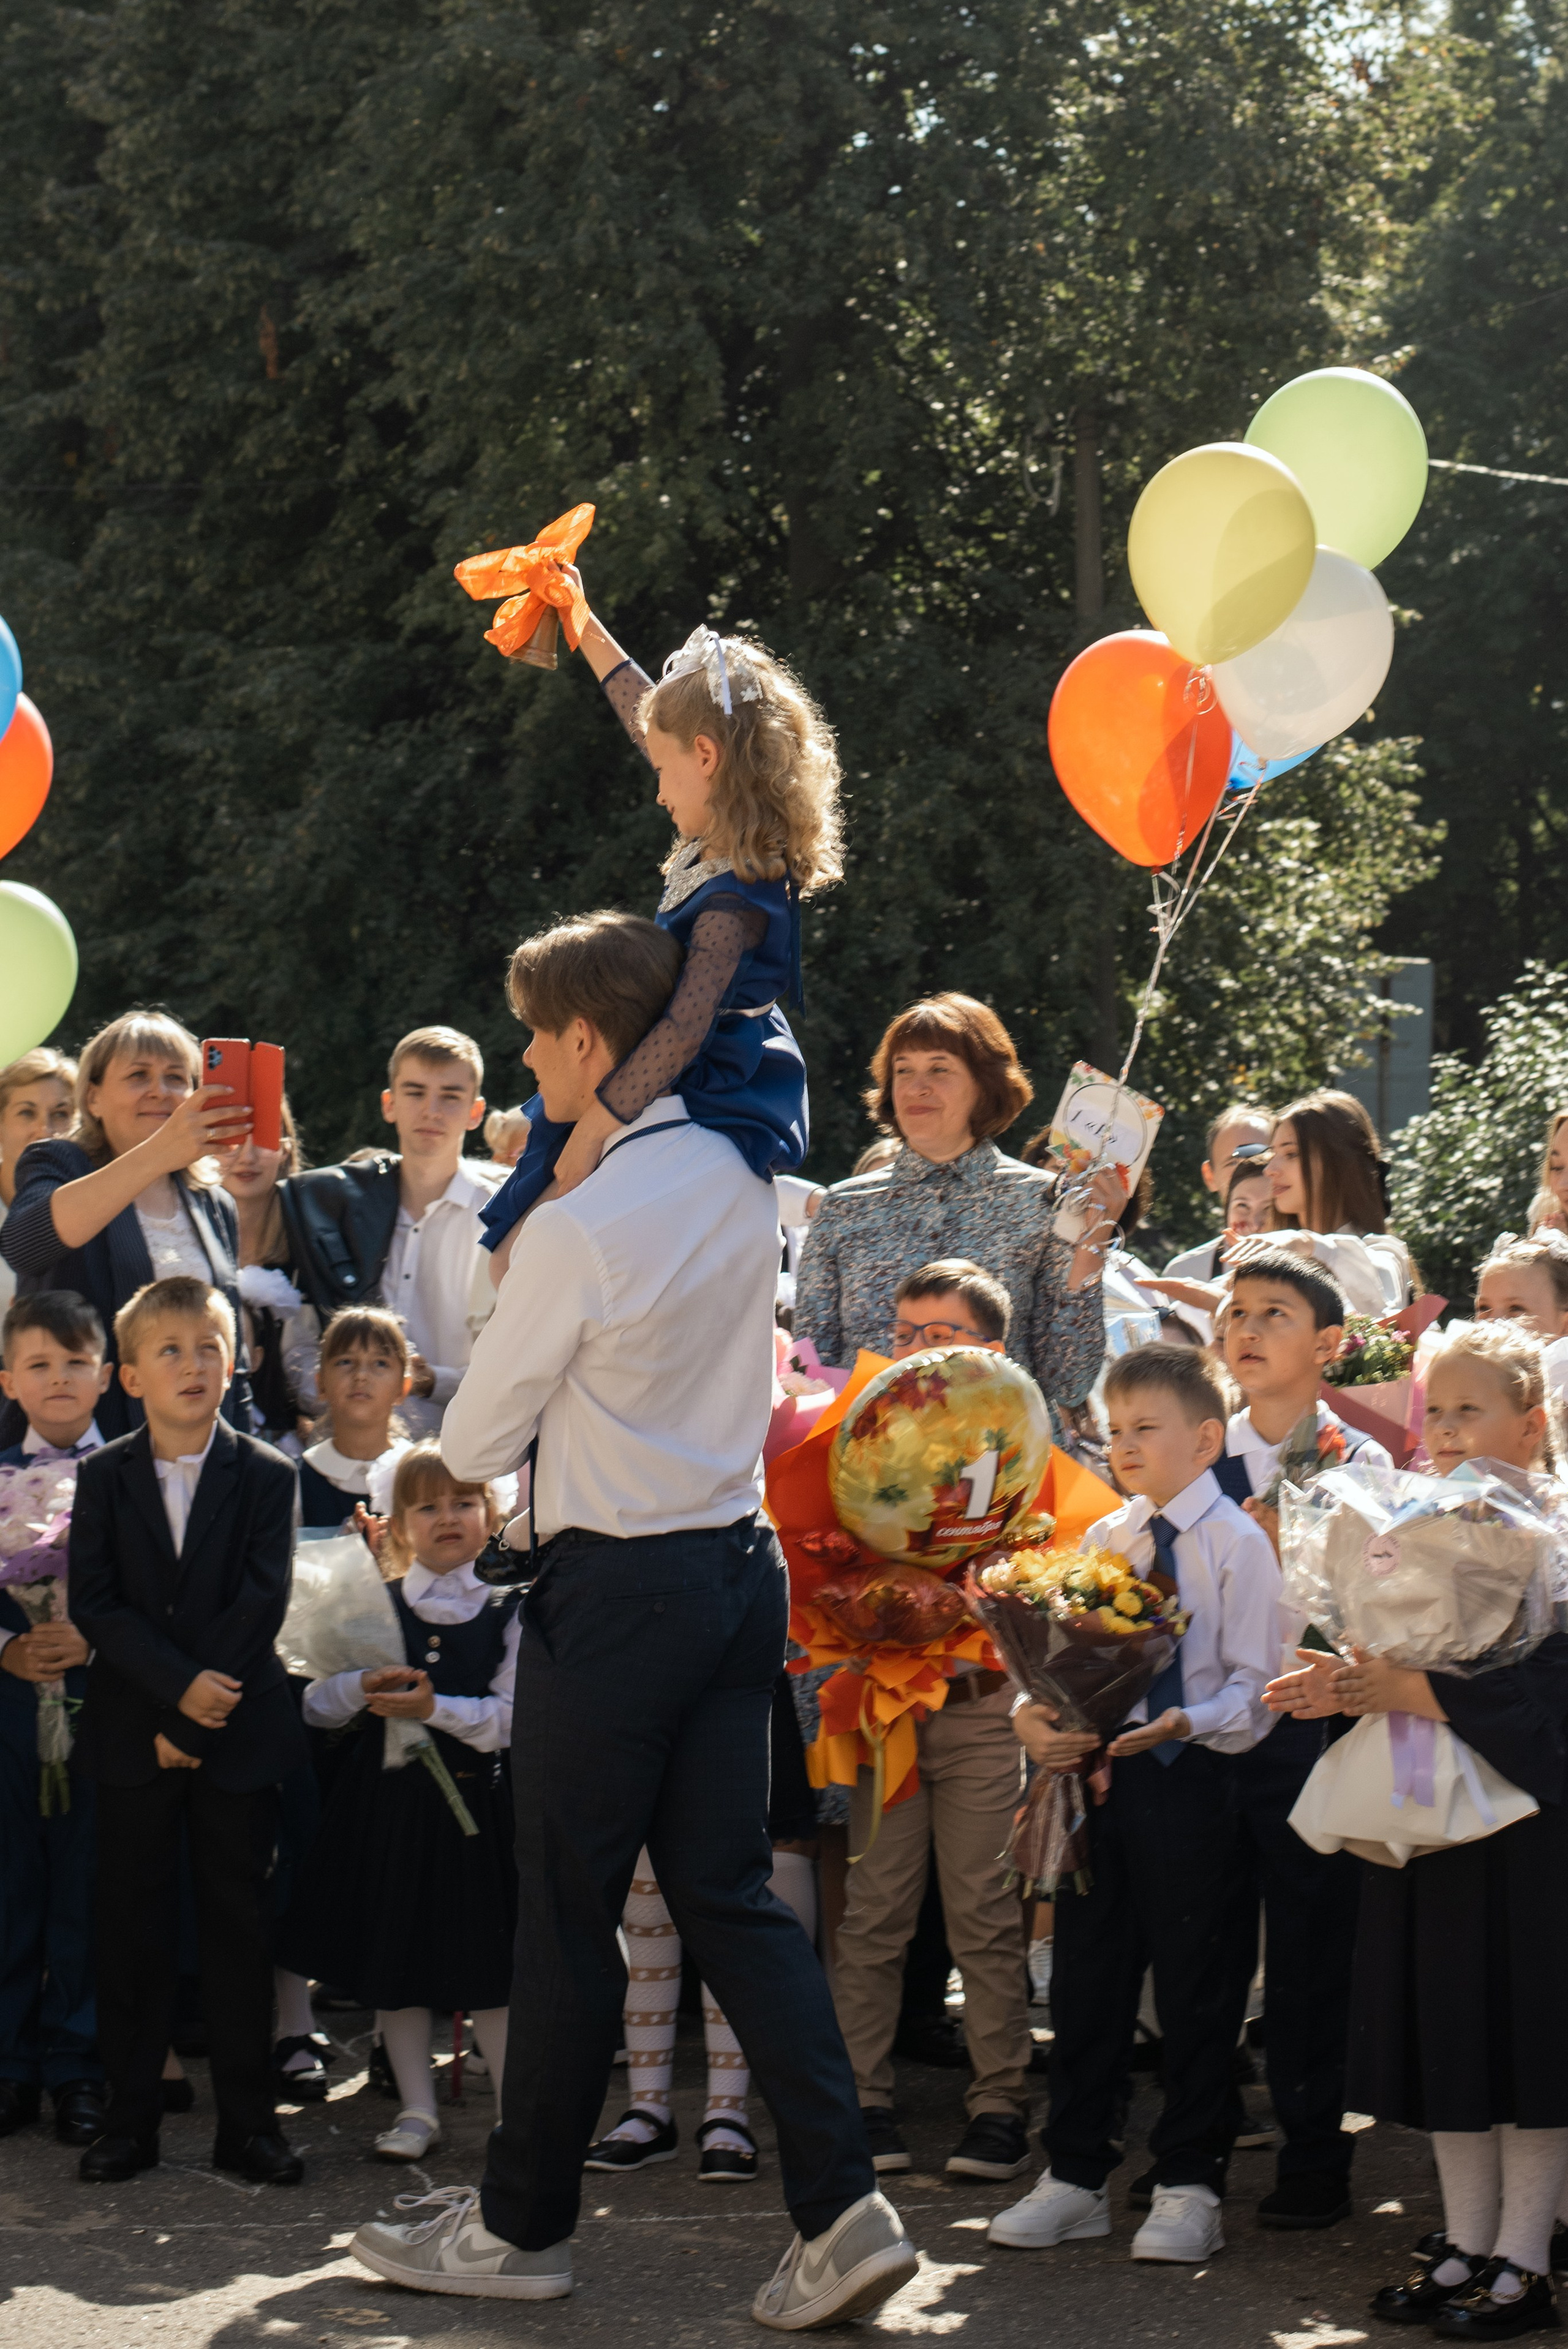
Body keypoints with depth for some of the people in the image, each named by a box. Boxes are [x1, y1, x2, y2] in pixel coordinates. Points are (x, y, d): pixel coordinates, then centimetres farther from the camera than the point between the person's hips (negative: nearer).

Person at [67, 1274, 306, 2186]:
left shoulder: (267, 1477, 1)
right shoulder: (104, 1477, 4)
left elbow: (263, 1604, -7)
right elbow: (95, 1604, -5)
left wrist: (198, 1716, -14)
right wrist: (180, 1686, -18)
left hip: (239, 1733, -1)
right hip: (132, 1732, 1)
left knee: (240, 1921, 3)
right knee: (133, 1923, 4)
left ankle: (248, 2119, 9)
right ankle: (132, 2118, 11)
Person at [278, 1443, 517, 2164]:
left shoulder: (506, 1611, -1)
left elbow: (510, 1719, -9)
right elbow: (315, 1705, 3)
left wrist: (435, 1708, -21)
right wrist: (365, 1688, -16)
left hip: (469, 1798, -2)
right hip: (384, 1799, 2)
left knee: (483, 1967, -2)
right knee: (394, 1965, 7)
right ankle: (417, 2110, 18)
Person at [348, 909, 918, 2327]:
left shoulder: (577, 1232, -19)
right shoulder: (739, 1178, 3)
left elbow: (473, 1445, -8)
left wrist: (497, 1421, 13)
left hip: (615, 1586, -7)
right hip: (738, 1560, 7)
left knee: (569, 1910, 4)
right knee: (731, 1892, 9)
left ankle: (522, 2225, 17)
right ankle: (842, 2206, -1)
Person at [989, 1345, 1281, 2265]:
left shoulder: (1238, 1543, -5)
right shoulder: (1103, 1541, 11)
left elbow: (1253, 1688, -8)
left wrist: (1184, 1724, -25)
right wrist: (1036, 1714, -6)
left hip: (1192, 1782, -6)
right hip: (1100, 1772, 6)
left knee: (1195, 1990, 1)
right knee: (1087, 1980, 10)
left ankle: (1190, 2187, 10)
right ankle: (1077, 2177, 20)